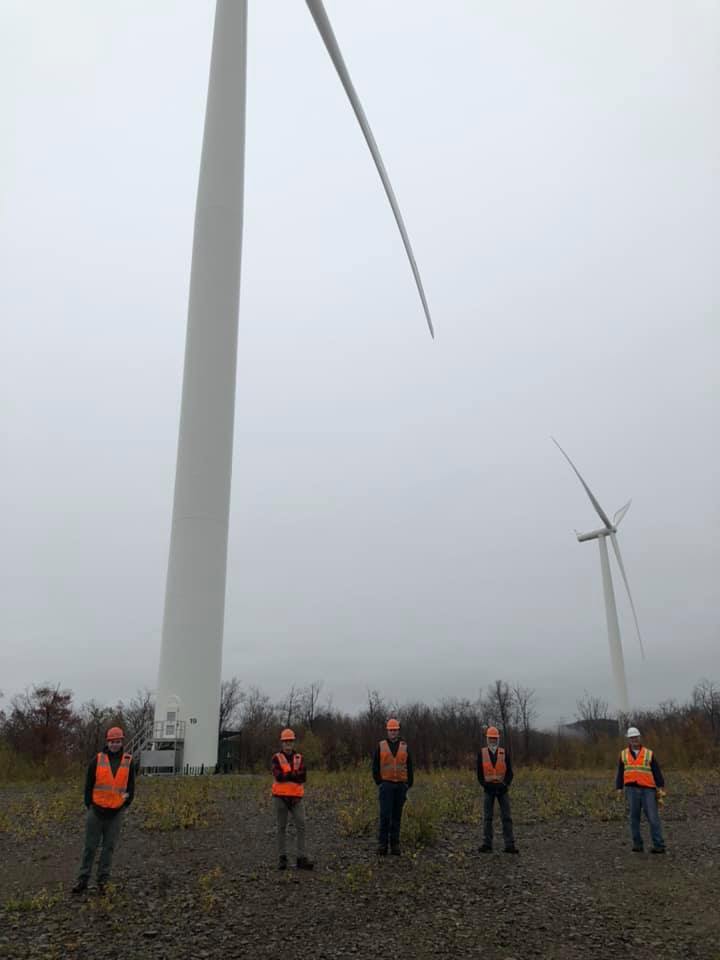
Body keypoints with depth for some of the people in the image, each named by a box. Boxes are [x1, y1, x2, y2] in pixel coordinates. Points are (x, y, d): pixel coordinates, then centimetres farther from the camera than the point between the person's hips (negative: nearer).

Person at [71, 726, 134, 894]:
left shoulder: (128, 762, 0)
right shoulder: (97, 760, -3)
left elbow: (131, 786, 7)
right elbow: (88, 784, 2)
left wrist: (125, 806, 1)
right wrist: (89, 806, 0)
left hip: (116, 813, 1)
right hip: (96, 811, -1)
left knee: (109, 847, 7)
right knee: (90, 846, 6)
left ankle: (103, 881, 17)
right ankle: (83, 879, 18)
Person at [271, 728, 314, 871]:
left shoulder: (299, 758, 6)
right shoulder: (276, 758, -2)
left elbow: (303, 777, -6)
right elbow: (278, 776, -18)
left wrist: (286, 775, -16)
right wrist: (295, 774, -13)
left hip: (296, 798, 2)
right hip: (280, 798, -2)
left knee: (301, 826, -7)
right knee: (282, 828, 4)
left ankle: (301, 859, -5)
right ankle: (282, 858, 13)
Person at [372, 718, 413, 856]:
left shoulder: (404, 747, 6)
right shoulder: (380, 746, 1)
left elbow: (409, 768, 8)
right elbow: (375, 767, 2)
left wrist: (408, 786, 2)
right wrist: (379, 783, -5)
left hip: (400, 786, 2)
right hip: (386, 785, -2)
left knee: (397, 816, 6)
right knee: (385, 815, -9)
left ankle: (395, 845, 12)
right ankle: (382, 845, -1)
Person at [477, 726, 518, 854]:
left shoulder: (504, 753, 2)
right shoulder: (482, 754, 1)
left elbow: (509, 772, 2)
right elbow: (480, 773, 3)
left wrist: (505, 784, -12)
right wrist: (484, 784, -11)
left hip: (502, 789, 0)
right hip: (488, 789, 0)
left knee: (507, 817, -1)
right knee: (487, 818, 2)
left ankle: (509, 845, 2)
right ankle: (487, 844, 8)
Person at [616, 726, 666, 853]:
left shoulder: (649, 754, 6)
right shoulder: (623, 755, 10)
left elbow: (657, 772, 4)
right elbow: (620, 773, 10)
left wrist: (661, 788, -7)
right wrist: (619, 789, 0)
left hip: (648, 790, -1)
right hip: (632, 790, 2)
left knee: (653, 818, -6)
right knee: (634, 818, 1)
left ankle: (659, 846, -3)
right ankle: (637, 844, 9)